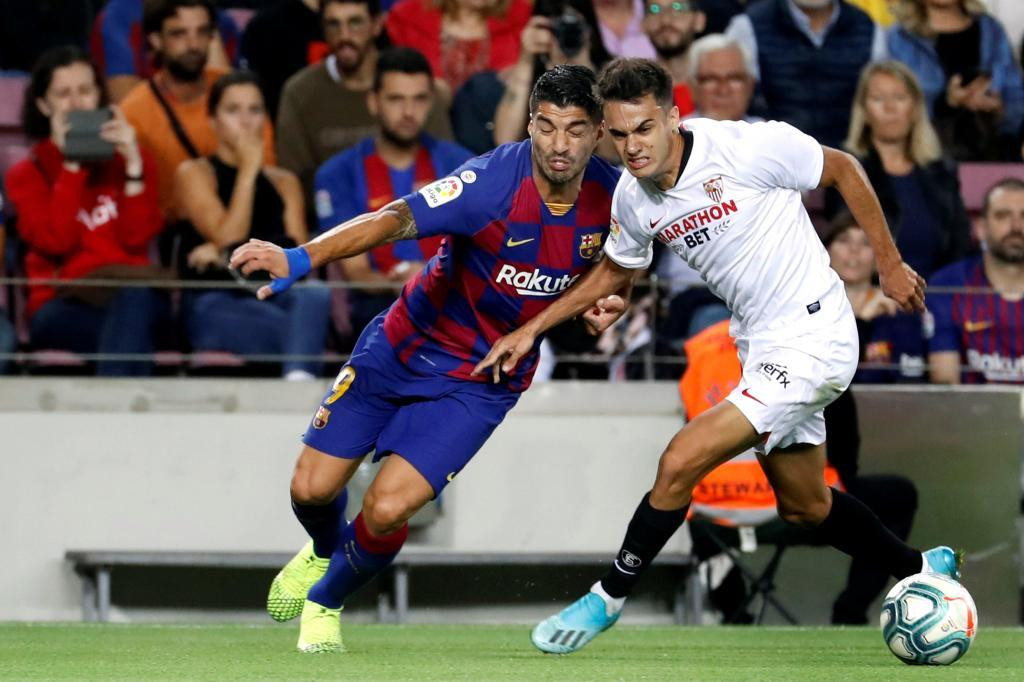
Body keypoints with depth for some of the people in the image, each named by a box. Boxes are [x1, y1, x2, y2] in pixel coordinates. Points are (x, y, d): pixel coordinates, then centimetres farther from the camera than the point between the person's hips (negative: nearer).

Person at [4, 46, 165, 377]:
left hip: (135, 298, 1)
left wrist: (134, 165, -5)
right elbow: (55, 241, -5)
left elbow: (136, 237, 1)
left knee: (134, 298, -40)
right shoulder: (26, 175, 16)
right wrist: (71, 166, -4)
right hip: (64, 306, -1)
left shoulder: (126, 160, 19)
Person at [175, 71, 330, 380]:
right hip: (215, 306, -3)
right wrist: (248, 171, -3)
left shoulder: (284, 182, 23)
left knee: (313, 295, -38)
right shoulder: (194, 174, 10)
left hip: (276, 297, 3)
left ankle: (298, 379, -61)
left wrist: (230, 255, -4)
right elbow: (227, 239, -4)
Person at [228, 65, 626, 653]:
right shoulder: (494, 180, -27)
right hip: (406, 344, -1)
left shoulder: (611, 193, -14)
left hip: (481, 381, 1)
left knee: (387, 510, -14)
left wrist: (606, 303, -13)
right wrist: (299, 259, -55)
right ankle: (326, 551, 42)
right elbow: (395, 220, -40)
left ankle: (326, 602, 18)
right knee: (313, 489, 2)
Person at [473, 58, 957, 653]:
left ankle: (608, 598, 2)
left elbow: (842, 169, -7)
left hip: (813, 334, -8)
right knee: (803, 507, 20)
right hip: (762, 350, 8)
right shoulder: (634, 198, -3)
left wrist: (891, 266, -3)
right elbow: (615, 272, 18)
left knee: (680, 463, -16)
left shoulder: (748, 147, -22)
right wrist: (531, 330, 12)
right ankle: (922, 570, 42)